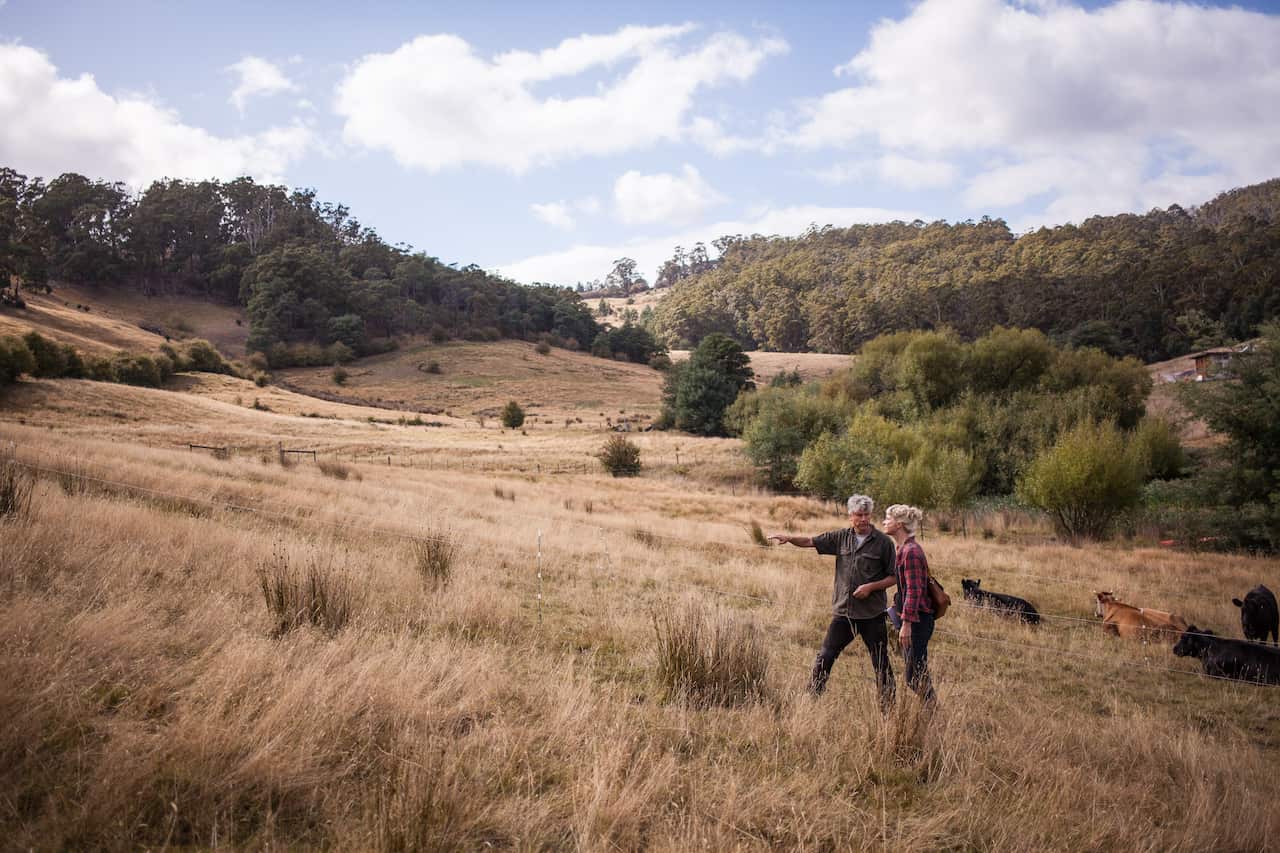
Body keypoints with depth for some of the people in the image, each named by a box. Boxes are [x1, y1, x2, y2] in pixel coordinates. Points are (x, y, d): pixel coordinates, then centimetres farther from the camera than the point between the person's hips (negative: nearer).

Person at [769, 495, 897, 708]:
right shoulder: (841, 537, 4)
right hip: (843, 611, 3)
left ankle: (888, 706, 18)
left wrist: (871, 587, -16)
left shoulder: (883, 542, -5)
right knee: (825, 656, 4)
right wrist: (789, 538, -12)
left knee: (881, 662, 6)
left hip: (872, 613, -3)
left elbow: (894, 577, -1)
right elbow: (810, 542, 6)